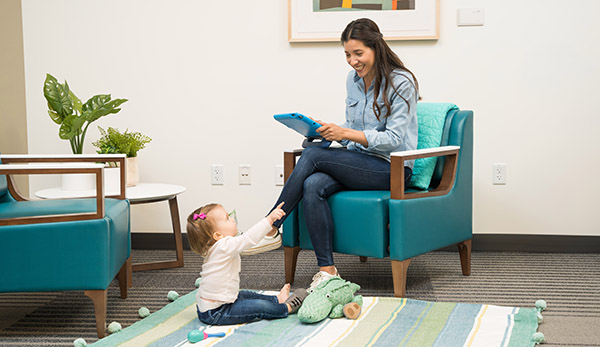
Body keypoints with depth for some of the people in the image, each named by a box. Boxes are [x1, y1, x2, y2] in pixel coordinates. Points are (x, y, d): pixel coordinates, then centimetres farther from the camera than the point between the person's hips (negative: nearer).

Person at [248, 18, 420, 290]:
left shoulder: (401, 83, -11)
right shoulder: (353, 79, 11)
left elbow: (394, 139, -17)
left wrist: (345, 133, -25)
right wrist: (329, 131, -4)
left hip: (392, 168, -6)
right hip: (359, 163, 7)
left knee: (312, 155, -24)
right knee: (312, 186, -26)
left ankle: (271, 230, -12)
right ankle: (327, 270, -22)